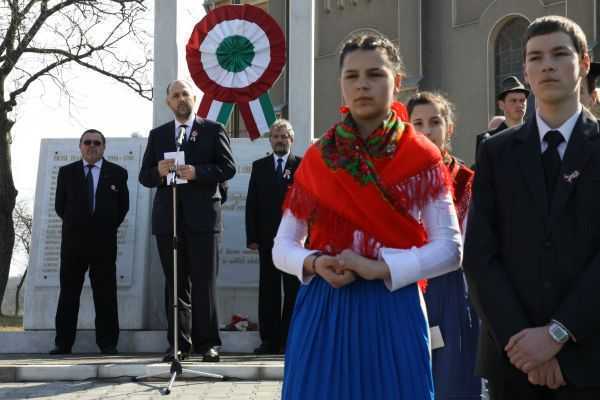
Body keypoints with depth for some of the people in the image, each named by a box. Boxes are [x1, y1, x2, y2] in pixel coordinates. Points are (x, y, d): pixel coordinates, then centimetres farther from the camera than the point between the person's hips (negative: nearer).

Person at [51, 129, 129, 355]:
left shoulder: (117, 173, 6)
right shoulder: (66, 172, 9)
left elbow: (123, 205, 8)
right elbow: (59, 205, 11)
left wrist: (109, 227, 4)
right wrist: (74, 225, 8)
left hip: (104, 242, -1)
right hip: (73, 241, 1)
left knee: (105, 295, 2)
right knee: (68, 294, 3)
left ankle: (107, 343, 6)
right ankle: (63, 343, 6)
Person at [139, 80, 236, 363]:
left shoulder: (213, 130, 8)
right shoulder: (157, 135, 17)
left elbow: (228, 168, 0)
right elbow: (144, 177, 13)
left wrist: (197, 172, -15)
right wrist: (158, 172, -9)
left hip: (202, 215, -3)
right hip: (168, 218, 3)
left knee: (204, 283, -4)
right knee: (175, 283, 4)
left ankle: (207, 343, 1)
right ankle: (179, 343, 8)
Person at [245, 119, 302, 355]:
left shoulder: (303, 166, 5)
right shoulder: (259, 166, 12)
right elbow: (251, 203, 8)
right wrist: (252, 237, 0)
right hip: (267, 237, 2)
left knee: (293, 290, 0)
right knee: (268, 289, 2)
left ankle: (289, 339, 4)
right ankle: (270, 339, 5)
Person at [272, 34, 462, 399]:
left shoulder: (420, 159, -1)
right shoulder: (316, 159, 6)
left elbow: (450, 248, -5)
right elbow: (282, 247, 8)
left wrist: (379, 268, -16)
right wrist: (315, 264, -13)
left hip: (392, 311, -2)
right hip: (322, 312, 2)